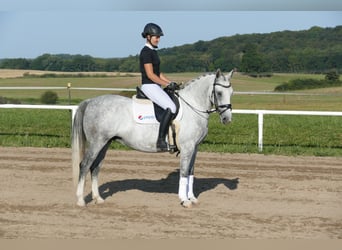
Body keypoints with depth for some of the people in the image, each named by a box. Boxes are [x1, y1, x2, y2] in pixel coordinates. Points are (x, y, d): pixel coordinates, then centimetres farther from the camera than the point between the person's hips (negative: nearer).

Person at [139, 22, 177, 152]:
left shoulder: (153, 52, 17)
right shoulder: (146, 52, -13)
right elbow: (150, 74, -18)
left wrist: (170, 82, 11)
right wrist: (167, 84, -17)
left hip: (156, 86, 10)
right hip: (149, 86, -10)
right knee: (171, 108, -24)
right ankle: (160, 141, -26)